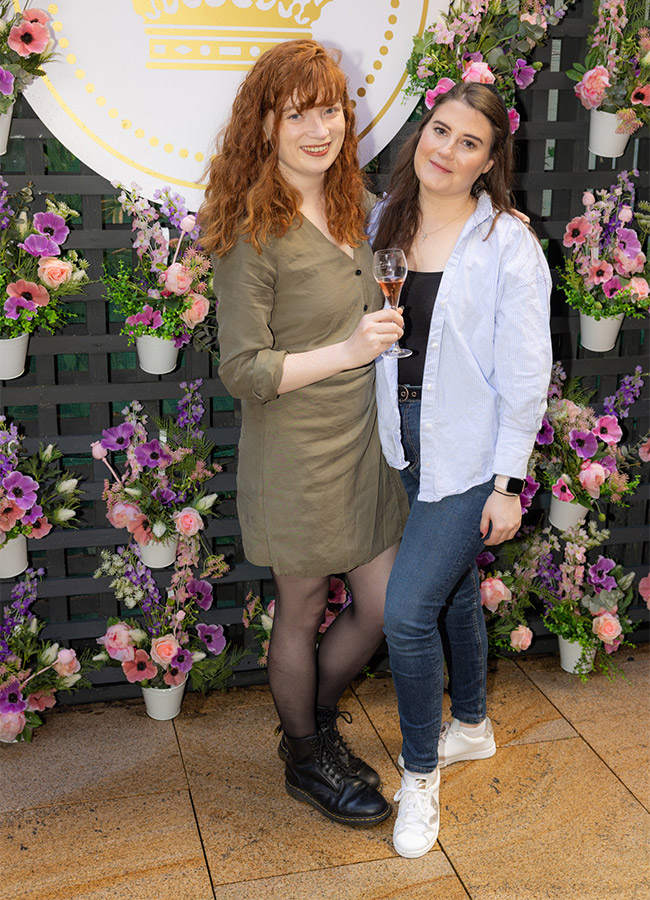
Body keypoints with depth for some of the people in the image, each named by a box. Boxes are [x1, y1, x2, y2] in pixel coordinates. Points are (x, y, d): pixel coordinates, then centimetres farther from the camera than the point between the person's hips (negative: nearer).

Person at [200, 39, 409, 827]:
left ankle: (315, 719, 42)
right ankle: (306, 760, 37)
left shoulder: (348, 208, 6)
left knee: (384, 607, 15)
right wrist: (348, 350, -26)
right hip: (296, 460, -7)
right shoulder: (254, 232, -18)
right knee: (301, 616, 12)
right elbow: (242, 372, -20)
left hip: (362, 446, 7)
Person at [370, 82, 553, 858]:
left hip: (470, 456, -5)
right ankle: (471, 727, 44)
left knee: (406, 612, -9)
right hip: (407, 442, 6)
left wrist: (508, 483, -13)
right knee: (454, 589, 22)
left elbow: (525, 376, -12)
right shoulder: (385, 221, 3)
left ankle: (420, 776, 13)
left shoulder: (509, 245, -12)